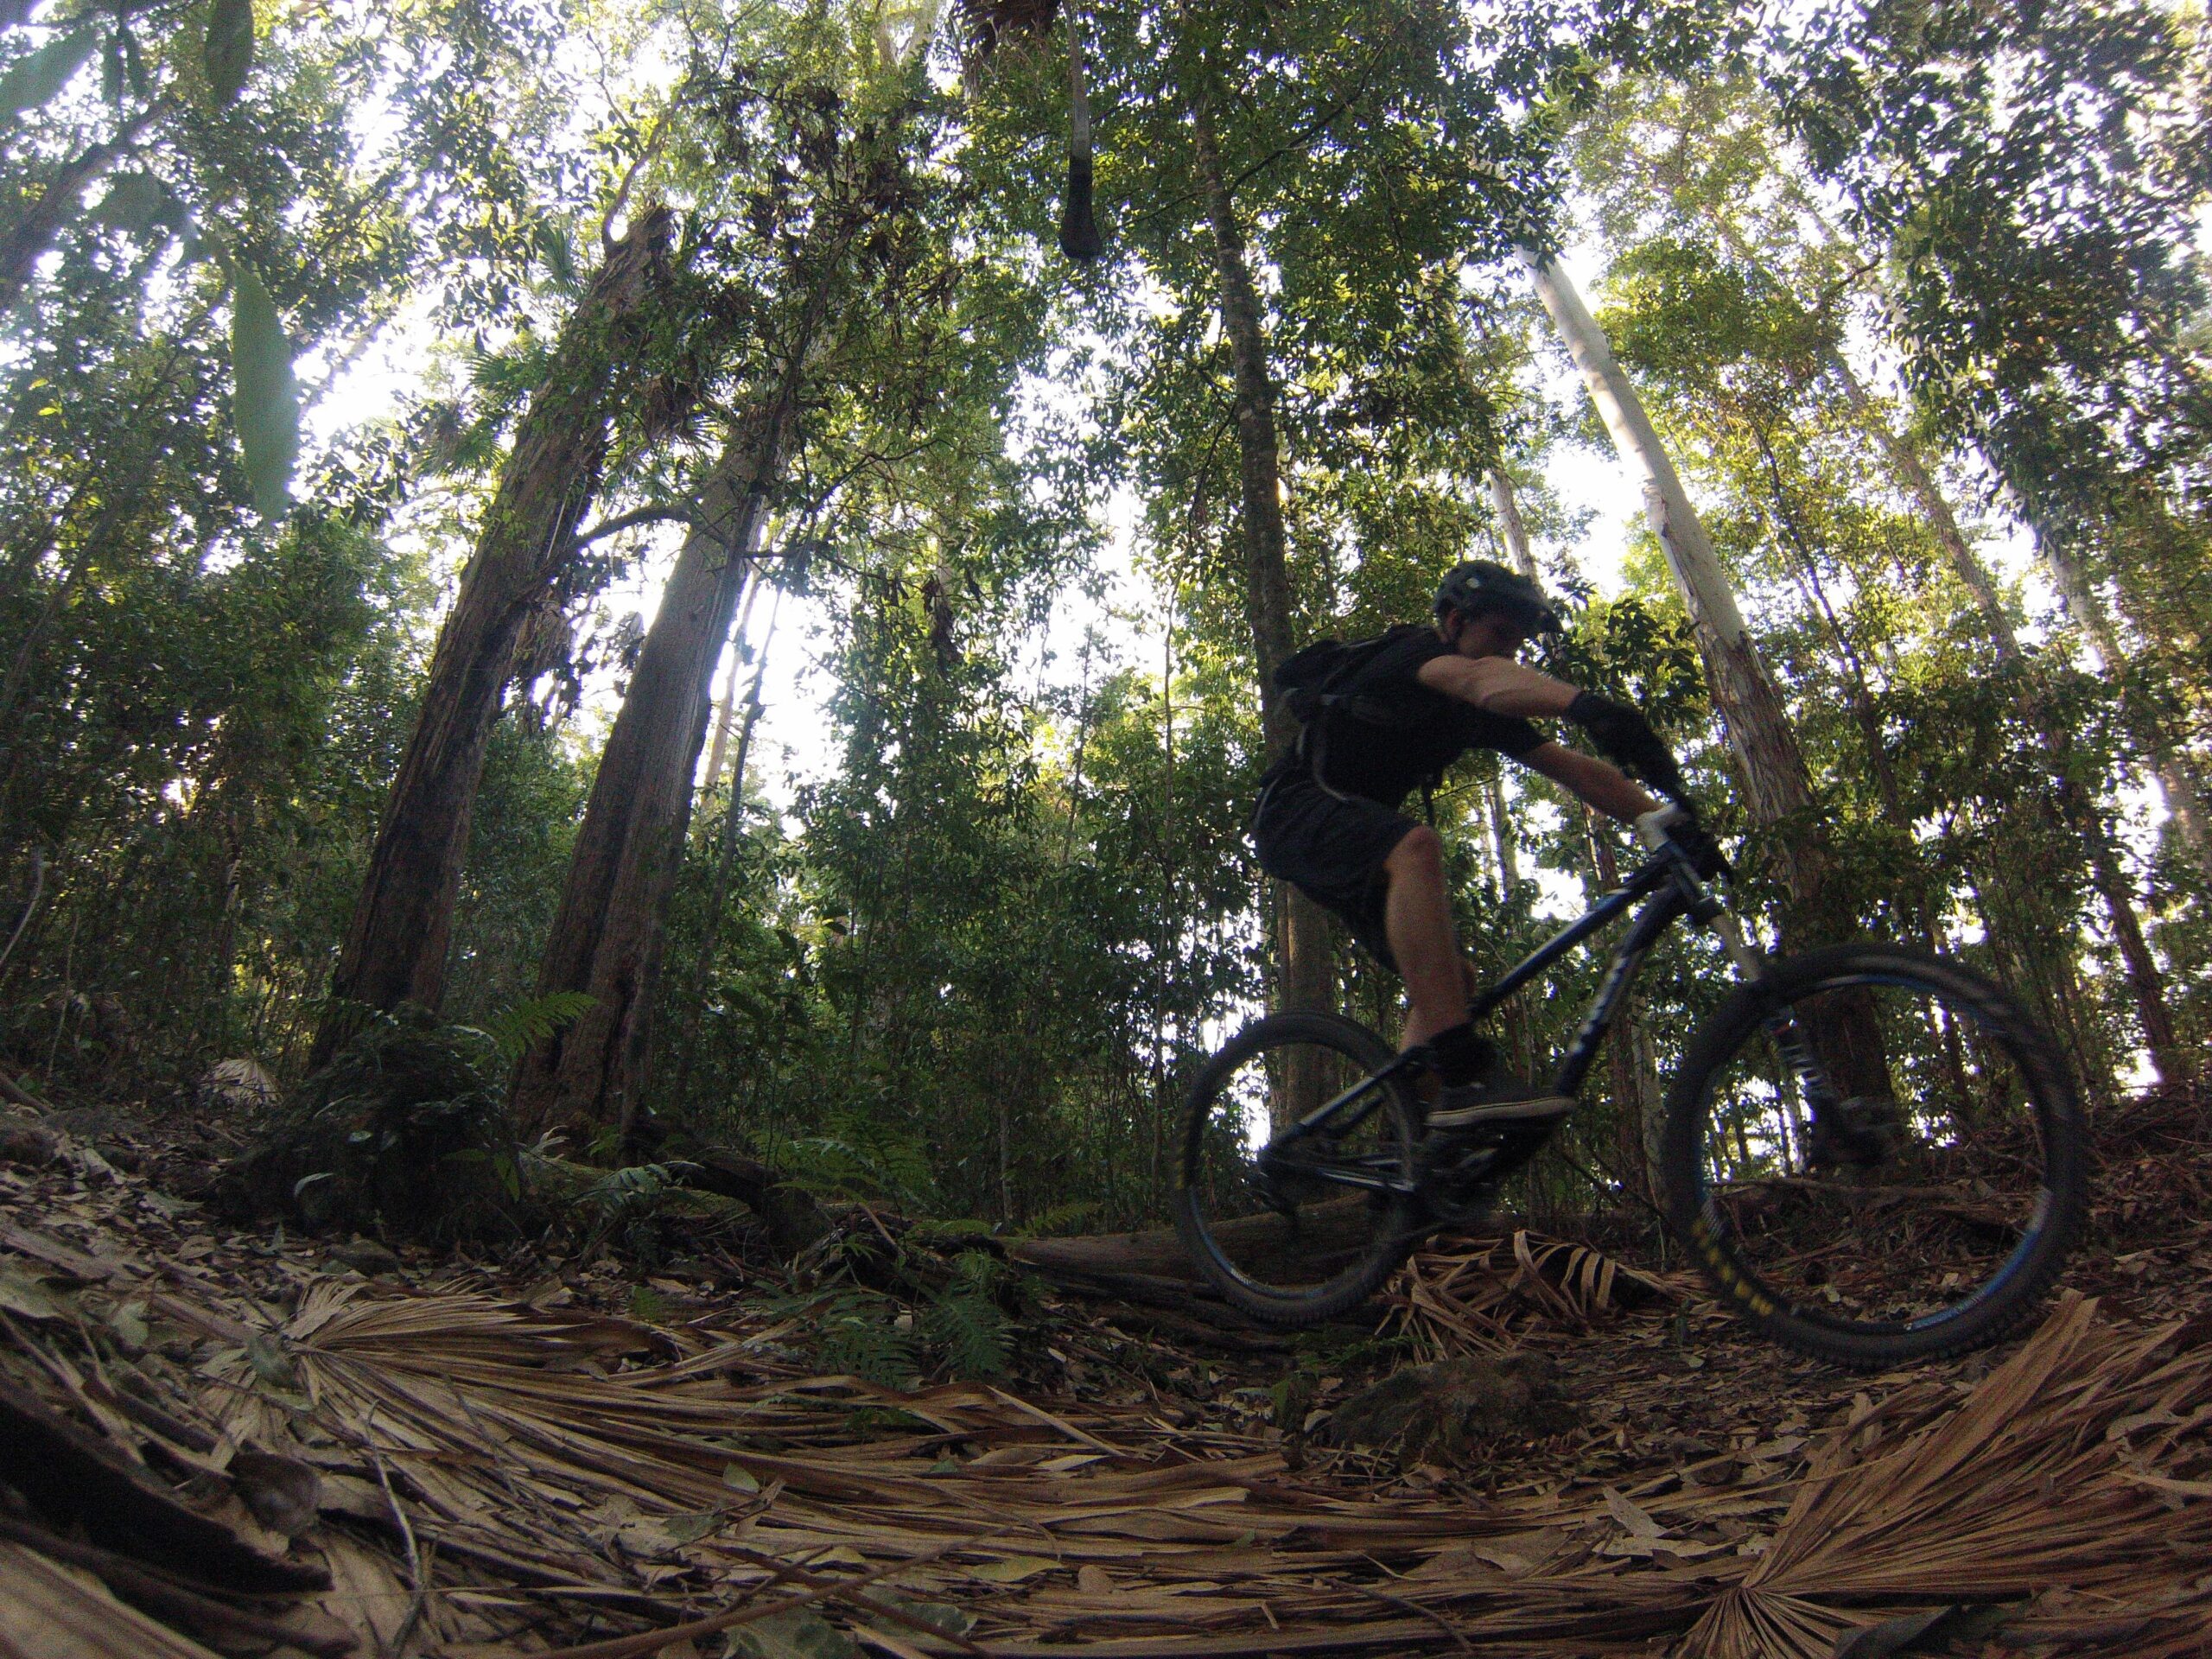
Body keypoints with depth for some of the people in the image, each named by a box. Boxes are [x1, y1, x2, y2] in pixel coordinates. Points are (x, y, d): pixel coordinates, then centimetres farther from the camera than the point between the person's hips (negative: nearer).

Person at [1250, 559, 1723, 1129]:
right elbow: (1481, 676, -39)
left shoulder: (1485, 712, 9)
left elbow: (1575, 768, 0)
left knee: (1448, 973, -2)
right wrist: (1588, 705, -58)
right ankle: (1465, 1078, -45)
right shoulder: (1411, 651, -16)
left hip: (1356, 837, 10)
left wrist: (1668, 821, -14)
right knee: (1415, 847, -38)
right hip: (1295, 809, -9)